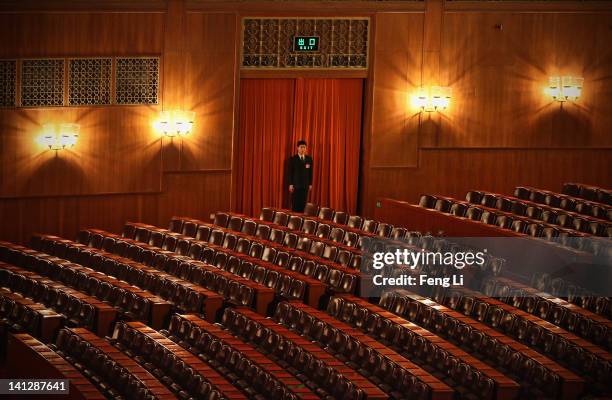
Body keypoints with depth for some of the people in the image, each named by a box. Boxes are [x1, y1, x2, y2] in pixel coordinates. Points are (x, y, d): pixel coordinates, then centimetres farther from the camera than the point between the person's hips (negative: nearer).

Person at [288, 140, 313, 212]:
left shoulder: (309, 159, 8)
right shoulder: (293, 159, -2)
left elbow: (310, 172, 10)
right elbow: (290, 172, -3)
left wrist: (310, 184, 6)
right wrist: (290, 184, -8)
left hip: (305, 185, 3)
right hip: (296, 185, -3)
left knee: (303, 203, 1)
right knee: (295, 204, -3)